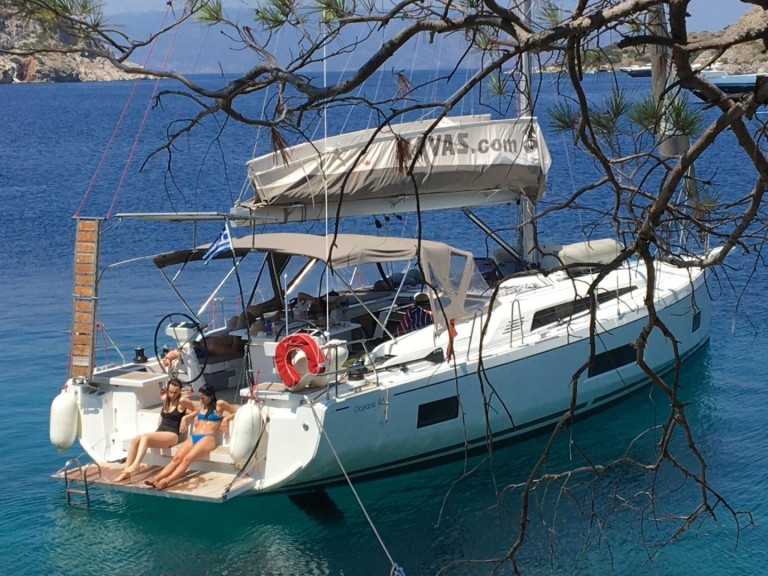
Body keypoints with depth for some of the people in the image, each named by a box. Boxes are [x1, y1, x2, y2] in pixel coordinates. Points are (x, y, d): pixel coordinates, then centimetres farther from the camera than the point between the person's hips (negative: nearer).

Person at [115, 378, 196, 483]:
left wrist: (185, 417, -10)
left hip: (172, 435, -7)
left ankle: (136, 464, -50)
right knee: (135, 440, -18)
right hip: (159, 433, 7)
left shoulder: (182, 401, -4)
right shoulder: (165, 400, 17)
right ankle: (126, 472, -22)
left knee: (145, 437, -32)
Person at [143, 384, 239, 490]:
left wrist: (226, 418, -4)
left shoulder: (219, 405, 8)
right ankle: (156, 479, -38)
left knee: (187, 459, -30)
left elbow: (238, 412, 9)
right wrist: (195, 415, 25)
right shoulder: (202, 406, 26)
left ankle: (167, 481, -47)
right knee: (176, 458, -20)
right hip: (193, 437, 6)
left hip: (207, 438, -6)